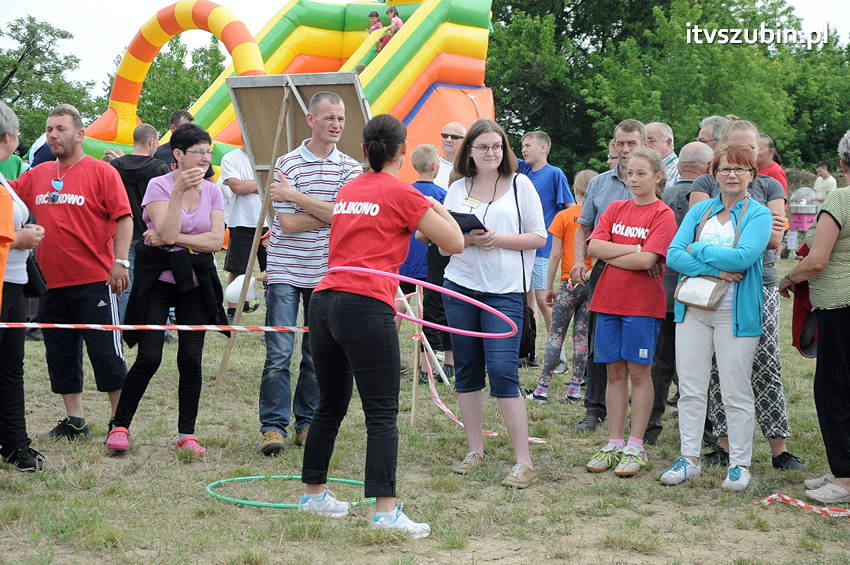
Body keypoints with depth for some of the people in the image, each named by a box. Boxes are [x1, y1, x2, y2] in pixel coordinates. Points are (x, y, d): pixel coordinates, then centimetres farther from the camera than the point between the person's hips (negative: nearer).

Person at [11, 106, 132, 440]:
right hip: (52, 282, 6)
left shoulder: (101, 172, -5)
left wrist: (120, 261, -15)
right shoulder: (37, 175, 10)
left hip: (94, 280, -6)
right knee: (61, 353, 11)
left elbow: (123, 218, -8)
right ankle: (75, 421, 20)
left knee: (105, 351, -2)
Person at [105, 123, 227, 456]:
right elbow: (167, 233, -20)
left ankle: (186, 434, 9)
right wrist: (179, 192, -24)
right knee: (149, 357, -9)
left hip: (196, 281, 4)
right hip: (159, 279, -4)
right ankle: (119, 426, 5)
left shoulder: (212, 191, 5)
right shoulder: (159, 186, -8)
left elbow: (216, 240, -5)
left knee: (191, 358, 0)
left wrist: (174, 239, -13)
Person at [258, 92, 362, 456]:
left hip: (325, 272, 3)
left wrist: (297, 196, -14)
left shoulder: (350, 168, 4)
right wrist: (330, 213, -9)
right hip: (285, 270, -3)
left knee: (317, 354, 9)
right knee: (279, 353, -7)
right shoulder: (287, 164, -5)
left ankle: (308, 422, 19)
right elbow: (288, 223, -12)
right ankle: (273, 426, -1)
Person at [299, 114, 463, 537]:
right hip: (366, 307, -7)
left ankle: (313, 493, 29)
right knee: (382, 414, -6)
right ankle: (385, 510, -12)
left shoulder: (347, 190, 18)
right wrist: (439, 210, 16)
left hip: (324, 303, 7)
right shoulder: (400, 193, -2)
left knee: (330, 406, 19)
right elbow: (454, 243, -2)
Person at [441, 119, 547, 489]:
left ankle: (524, 462, -9)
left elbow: (538, 237, 1)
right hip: (460, 286, 4)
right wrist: (467, 239, -10)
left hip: (505, 291, -4)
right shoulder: (457, 189, 10)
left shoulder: (520, 184, 3)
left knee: (502, 369, -13)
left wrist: (497, 240, -13)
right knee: (466, 369, 8)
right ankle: (475, 450, 20)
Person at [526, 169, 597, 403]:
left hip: (570, 282, -2)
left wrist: (549, 286, 4)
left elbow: (555, 255, -3)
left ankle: (543, 387, -1)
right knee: (582, 334, 7)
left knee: (556, 333, 3)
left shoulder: (564, 216, -4)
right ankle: (575, 388, 5)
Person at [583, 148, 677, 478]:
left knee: (638, 372, 1)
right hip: (608, 299, 5)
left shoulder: (663, 215, -4)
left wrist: (610, 256, -6)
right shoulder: (616, 209, 11)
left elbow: (647, 260, -16)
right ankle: (614, 444, 13)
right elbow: (594, 247, -2)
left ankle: (635, 448, 6)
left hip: (642, 302, -5)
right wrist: (631, 250, -11)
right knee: (614, 372, 8)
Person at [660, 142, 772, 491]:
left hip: (736, 314, -4)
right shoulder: (699, 211, 9)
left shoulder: (758, 214, -3)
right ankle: (689, 458, 17)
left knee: (736, 393, 1)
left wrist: (699, 249, -9)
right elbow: (673, 255, -3)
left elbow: (743, 257, -19)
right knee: (691, 389, 7)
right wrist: (715, 269, -16)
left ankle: (740, 464, 11)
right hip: (693, 309, 4)